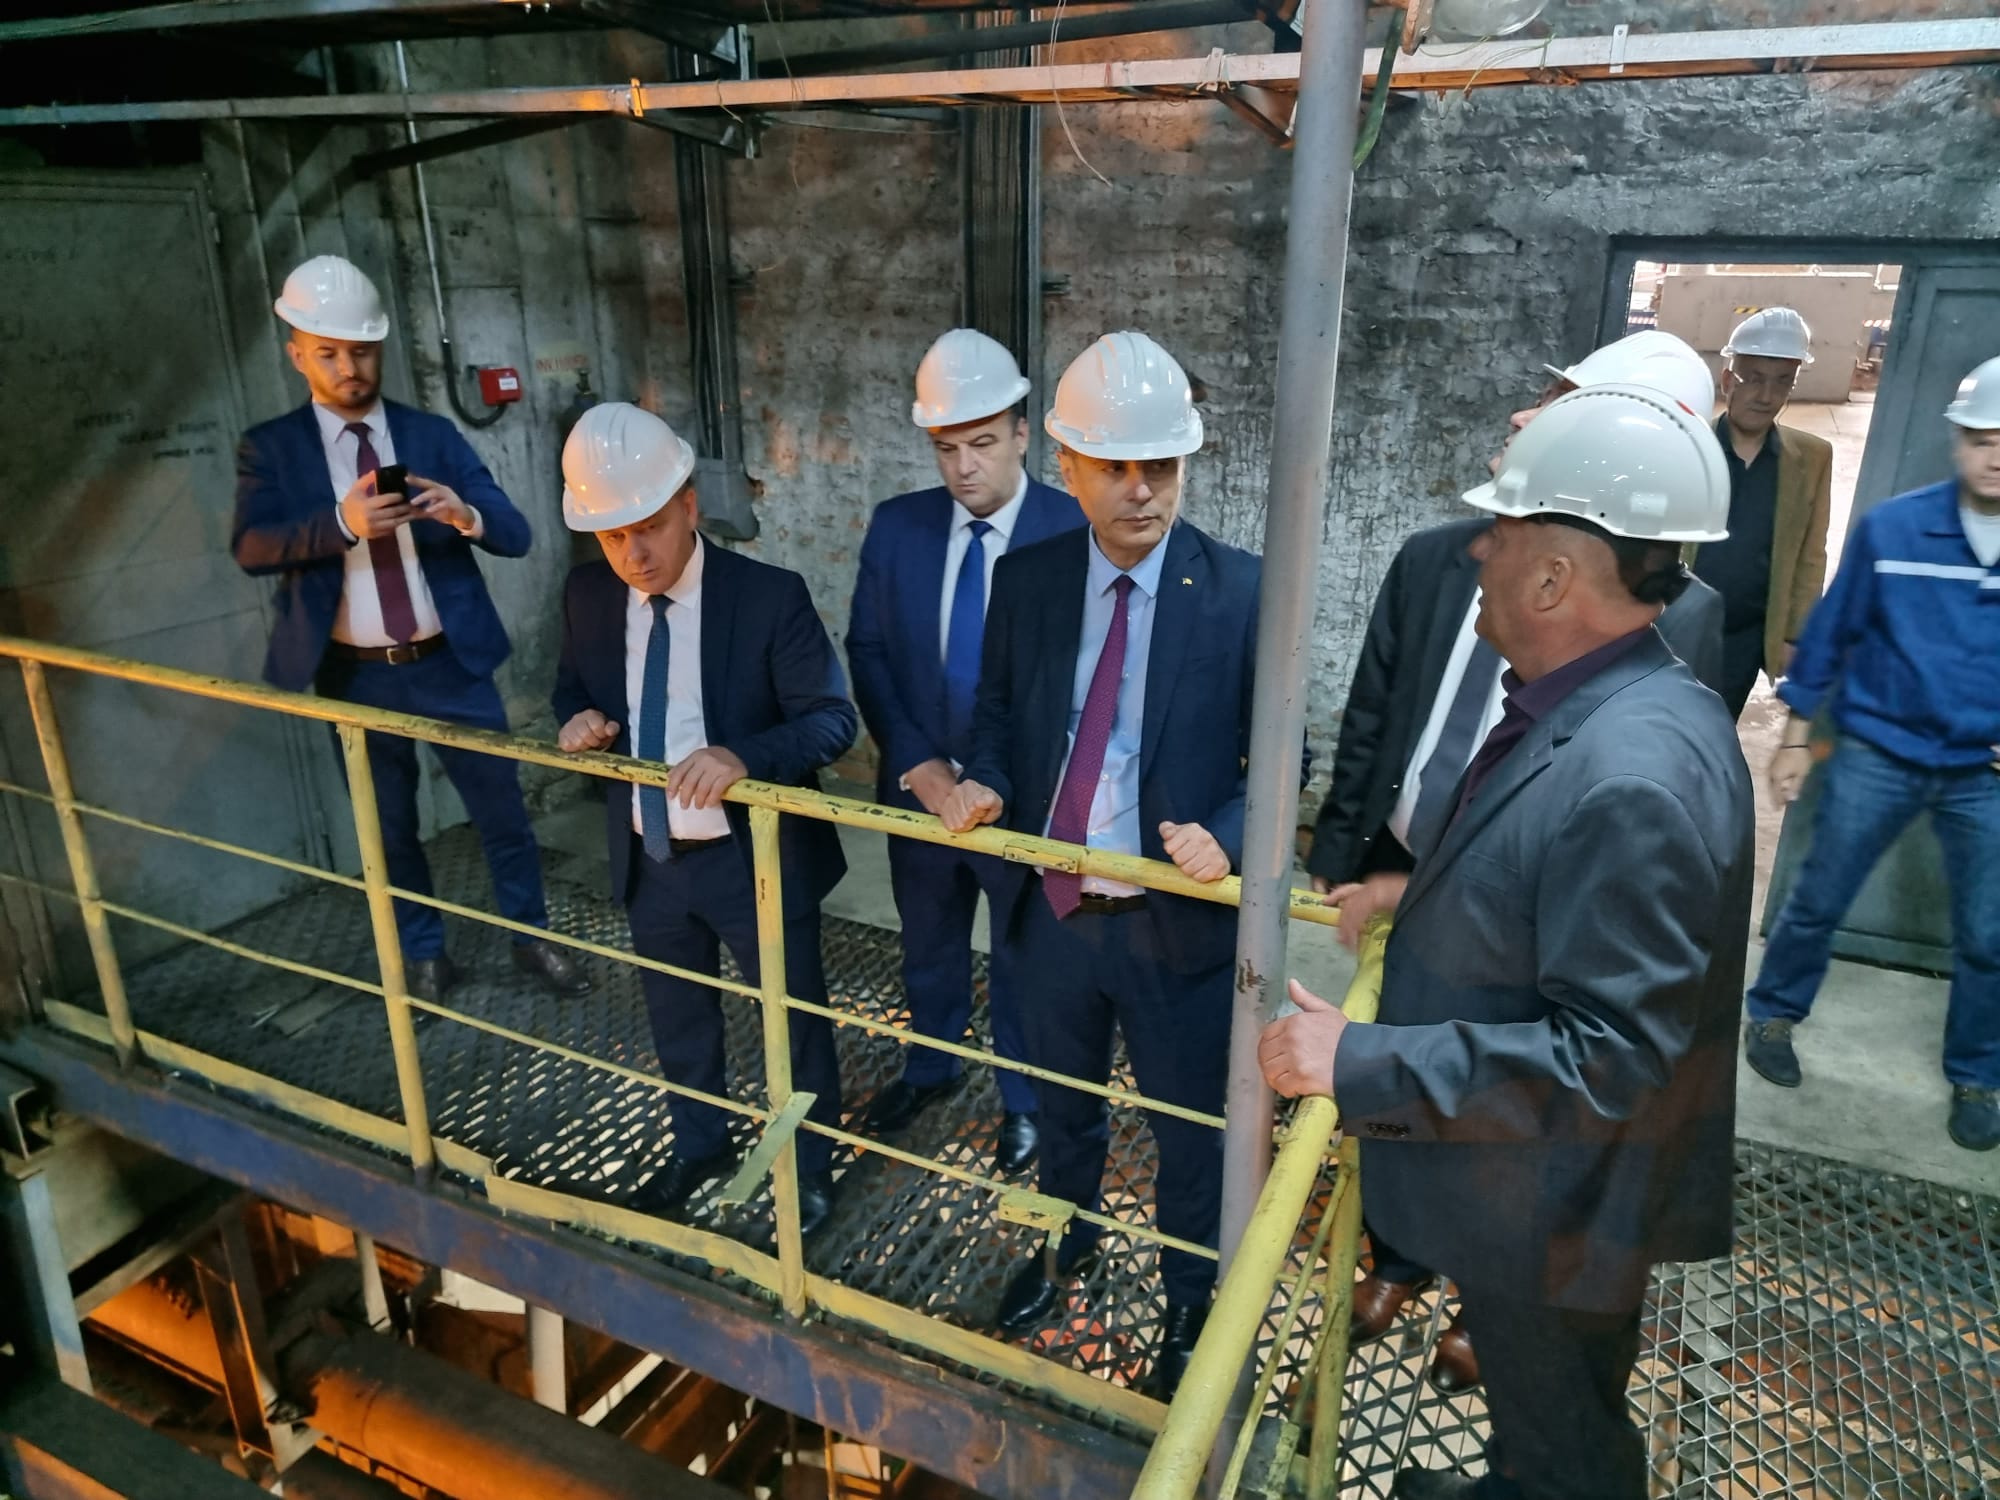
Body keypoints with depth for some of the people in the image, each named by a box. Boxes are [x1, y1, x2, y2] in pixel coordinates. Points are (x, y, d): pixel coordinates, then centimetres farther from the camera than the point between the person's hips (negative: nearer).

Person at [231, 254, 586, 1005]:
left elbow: (515, 535, -6)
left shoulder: (432, 435, 1)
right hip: (354, 676, 0)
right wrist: (341, 523, -35)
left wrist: (467, 514, -29)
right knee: (389, 825, 14)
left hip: (450, 663, 0)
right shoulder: (270, 447, -1)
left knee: (501, 807, 9)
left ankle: (530, 936, 29)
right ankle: (423, 955, 32)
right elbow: (250, 547, -17)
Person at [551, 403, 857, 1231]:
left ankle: (810, 1164, 41)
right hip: (649, 856, 5)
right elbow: (575, 687, 12)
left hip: (755, 858, -4)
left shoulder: (770, 596, -20)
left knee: (793, 1019, 15)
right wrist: (582, 719, -13)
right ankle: (698, 1142, 52)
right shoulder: (588, 593, -5)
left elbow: (832, 719, -19)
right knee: (676, 1016, 25)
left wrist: (743, 756, -37)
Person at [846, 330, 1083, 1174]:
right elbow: (867, 650, -1)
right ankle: (928, 1067, 50)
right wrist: (915, 761, -13)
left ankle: (1023, 1099, 41)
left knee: (1024, 961, 17)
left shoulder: (1075, 532, -16)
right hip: (919, 786, 4)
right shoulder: (896, 526, -5)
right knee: (928, 947, 24)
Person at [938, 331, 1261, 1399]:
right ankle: (1067, 1245, 56)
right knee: (1061, 1100, 27)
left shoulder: (1242, 593, -14)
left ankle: (1189, 1300, 45)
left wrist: (1225, 837, -26)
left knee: (1190, 1129, 17)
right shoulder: (1026, 579, -4)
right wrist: (984, 779, -12)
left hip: (1177, 921, -3)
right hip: (1051, 908, 4)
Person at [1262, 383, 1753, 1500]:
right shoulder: (1587, 711, -3)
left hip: (1553, 1218, -9)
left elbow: (1607, 1054, -33)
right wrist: (1421, 889, 7)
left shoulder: (1633, 779, -35)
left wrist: (1362, 1064, -31)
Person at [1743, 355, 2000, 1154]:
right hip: (1876, 756, -1)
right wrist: (1796, 736, 3)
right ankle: (1773, 1014, 32)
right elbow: (1831, 632, 1)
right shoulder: (1891, 527, -8)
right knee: (1816, 902, 9)